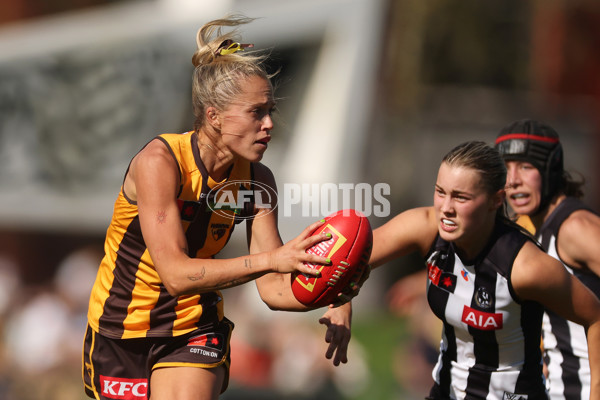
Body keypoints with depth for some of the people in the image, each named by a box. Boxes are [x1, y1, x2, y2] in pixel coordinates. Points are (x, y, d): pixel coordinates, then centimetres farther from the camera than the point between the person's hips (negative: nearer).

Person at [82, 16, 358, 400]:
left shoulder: (257, 180, -10)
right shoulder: (158, 162, -25)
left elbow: (272, 286, -11)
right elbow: (176, 275, -34)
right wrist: (269, 259, -44)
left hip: (194, 332, 3)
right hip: (122, 333, -3)